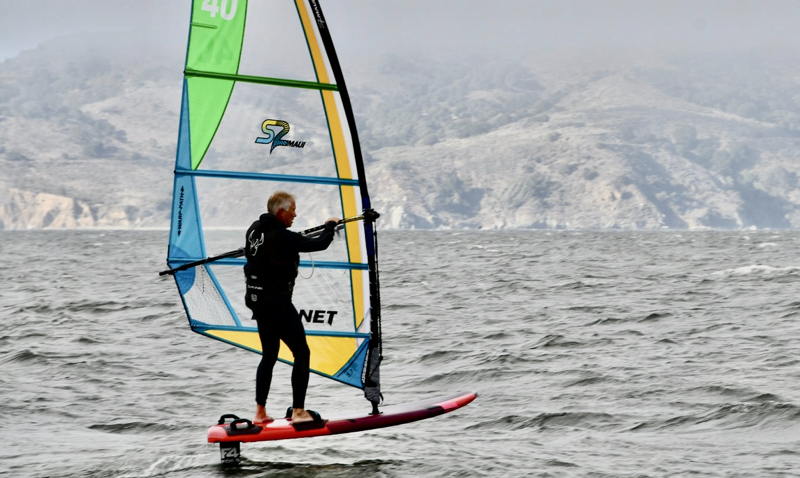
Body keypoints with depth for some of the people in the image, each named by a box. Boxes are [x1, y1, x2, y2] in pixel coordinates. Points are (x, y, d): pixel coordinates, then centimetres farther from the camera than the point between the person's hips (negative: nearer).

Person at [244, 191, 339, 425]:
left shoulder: (255, 229, 6)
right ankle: (298, 412, -4)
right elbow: (319, 244, -17)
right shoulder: (282, 237, -20)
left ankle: (260, 413, 16)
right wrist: (330, 226, 3)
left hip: (257, 300, 9)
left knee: (269, 355, 16)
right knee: (302, 353, 0)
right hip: (277, 303, -9)